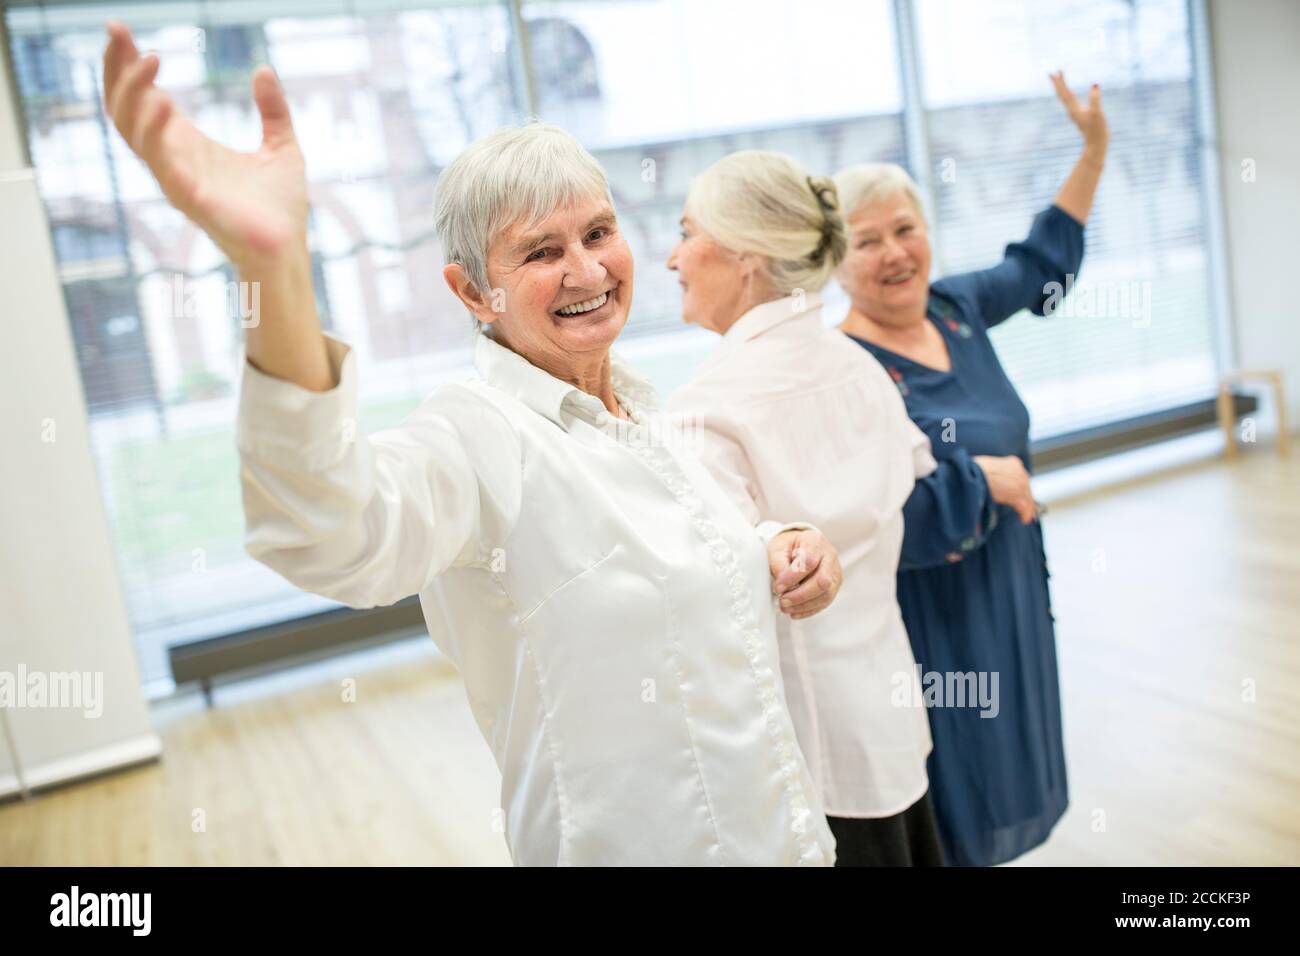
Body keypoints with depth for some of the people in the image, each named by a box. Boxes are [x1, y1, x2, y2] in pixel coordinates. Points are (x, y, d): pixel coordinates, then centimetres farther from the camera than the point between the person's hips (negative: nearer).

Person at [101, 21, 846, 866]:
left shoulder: (641, 413, 2)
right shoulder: (479, 438, -21)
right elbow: (337, 533, -43)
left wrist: (781, 549, -3)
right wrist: (273, 267, -58)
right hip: (630, 843, -6)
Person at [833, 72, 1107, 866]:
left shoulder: (955, 309, 0)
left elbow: (1040, 263, 19)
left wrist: (1095, 147, 18)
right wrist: (985, 479, -20)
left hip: (1010, 600, 8)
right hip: (933, 624, -8)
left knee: (999, 786, 23)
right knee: (949, 823, 8)